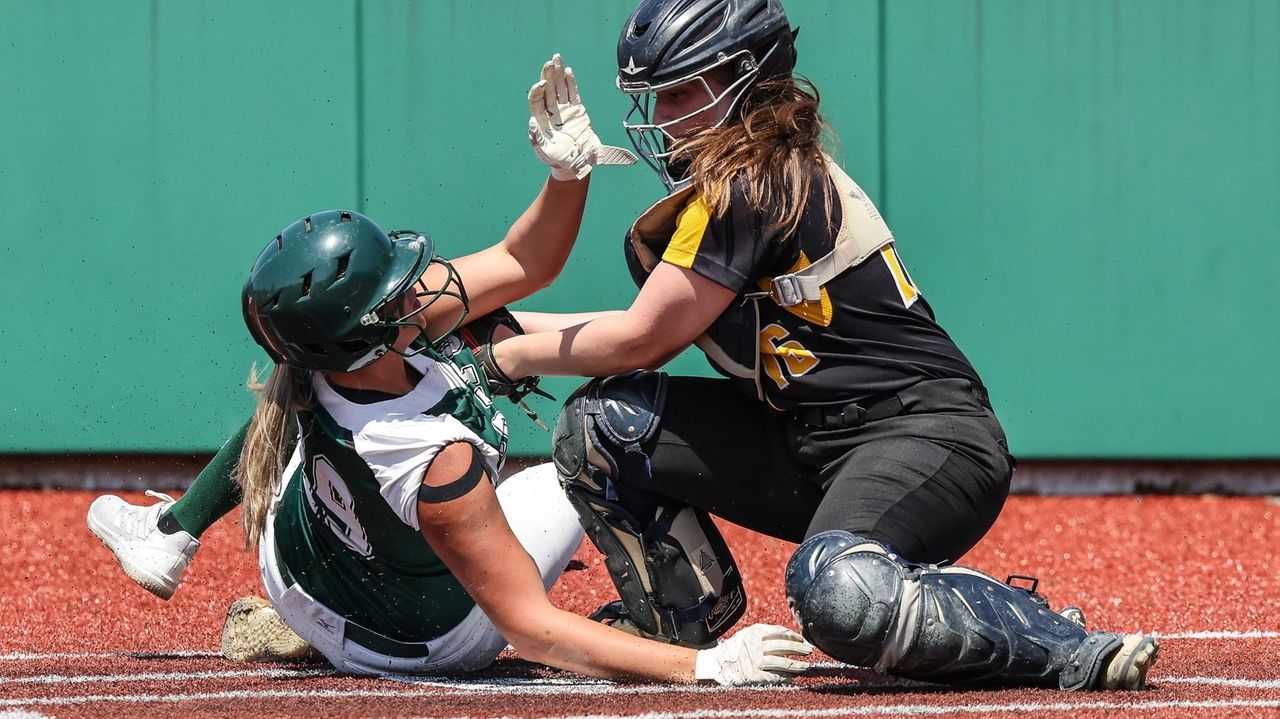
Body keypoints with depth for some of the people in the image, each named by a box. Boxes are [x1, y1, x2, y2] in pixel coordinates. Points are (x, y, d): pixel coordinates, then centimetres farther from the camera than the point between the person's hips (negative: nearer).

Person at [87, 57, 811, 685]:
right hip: (423, 639, -5)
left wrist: (569, 171, -31)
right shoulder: (435, 460, -46)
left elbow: (524, 263, -14)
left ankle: (174, 531, 39)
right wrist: (704, 666, -46)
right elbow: (528, 625, -40)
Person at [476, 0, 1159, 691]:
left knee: (834, 590, -39)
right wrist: (508, 328, 18)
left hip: (927, 438, -10)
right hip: (810, 447, 10)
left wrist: (508, 358, 4)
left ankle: (1062, 645, -23)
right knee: (601, 421, 1)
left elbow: (640, 339, -9)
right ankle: (682, 623, 20)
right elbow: (654, 336, 19)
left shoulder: (753, 186, -15)